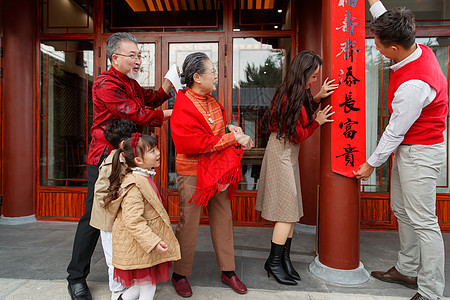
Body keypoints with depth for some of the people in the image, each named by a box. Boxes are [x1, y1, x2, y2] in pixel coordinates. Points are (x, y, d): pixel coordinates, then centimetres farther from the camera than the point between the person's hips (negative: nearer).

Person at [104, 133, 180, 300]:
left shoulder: (145, 178, 6)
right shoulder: (134, 185, -26)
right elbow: (132, 220, -30)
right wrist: (153, 242, -30)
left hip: (146, 243, 9)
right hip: (138, 246, -9)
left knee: (144, 284, 21)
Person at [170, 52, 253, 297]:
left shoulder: (211, 101, 12)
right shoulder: (183, 106, -15)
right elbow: (195, 143, -23)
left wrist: (229, 128, 2)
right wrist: (232, 137, -18)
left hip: (218, 173, 8)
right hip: (192, 174, -8)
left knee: (223, 221, 14)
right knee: (188, 224, 5)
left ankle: (228, 271, 31)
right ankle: (180, 275, 28)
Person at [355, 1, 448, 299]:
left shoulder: (413, 85, -30)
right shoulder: (419, 49, -2)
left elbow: (395, 131, -21)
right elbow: (392, 28, 20)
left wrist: (371, 164, -8)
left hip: (420, 153, -10)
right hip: (407, 148, 10)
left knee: (423, 222, 0)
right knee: (401, 210, 18)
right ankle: (407, 270, 36)